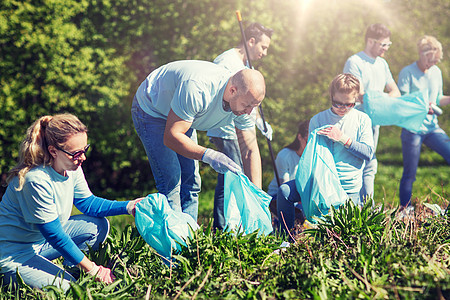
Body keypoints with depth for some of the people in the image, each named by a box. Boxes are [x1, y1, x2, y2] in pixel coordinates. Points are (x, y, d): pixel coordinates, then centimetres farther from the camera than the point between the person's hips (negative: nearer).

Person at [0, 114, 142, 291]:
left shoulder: (72, 167, -7)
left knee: (98, 226, 0)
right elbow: (54, 235, -27)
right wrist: (93, 270, -23)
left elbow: (87, 203, 9)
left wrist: (128, 206, -5)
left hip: (42, 240, 8)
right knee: (67, 288, -19)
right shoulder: (36, 180, -32)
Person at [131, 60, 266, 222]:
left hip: (181, 116, 7)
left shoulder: (243, 100, -19)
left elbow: (250, 151, -12)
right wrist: (208, 155, -48)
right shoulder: (197, 89, -42)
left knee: (190, 182, 2)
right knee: (171, 181, -16)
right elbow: (170, 137, -37)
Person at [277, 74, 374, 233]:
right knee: (284, 191, -21)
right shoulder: (317, 120, 5)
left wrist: (344, 139, -16)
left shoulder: (362, 120, 2)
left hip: (348, 187, -1)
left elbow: (368, 153, -6)